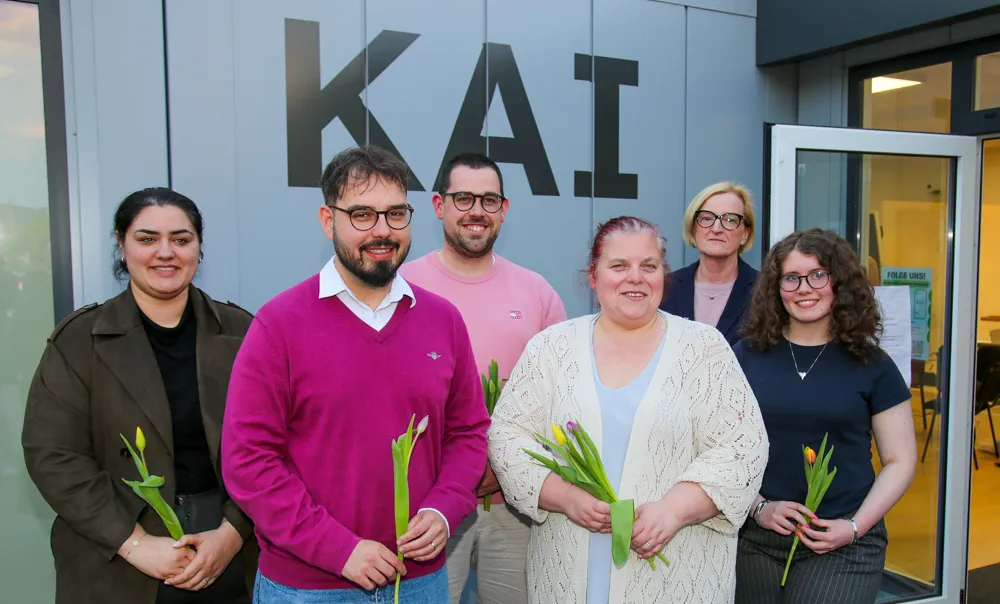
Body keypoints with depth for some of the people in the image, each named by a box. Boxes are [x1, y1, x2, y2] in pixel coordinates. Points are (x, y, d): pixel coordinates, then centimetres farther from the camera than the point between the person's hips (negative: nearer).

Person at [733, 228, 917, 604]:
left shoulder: (872, 366, 0)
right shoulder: (747, 356, 1)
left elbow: (900, 461, 3)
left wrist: (855, 526, -7)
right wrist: (759, 507, -7)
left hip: (844, 547, -1)